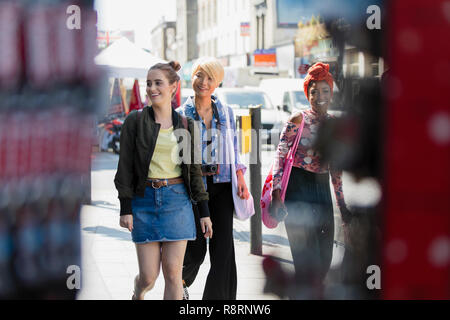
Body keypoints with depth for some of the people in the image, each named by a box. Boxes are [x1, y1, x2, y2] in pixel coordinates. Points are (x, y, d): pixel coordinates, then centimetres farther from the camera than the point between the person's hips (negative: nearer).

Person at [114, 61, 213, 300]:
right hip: (145, 200, -1)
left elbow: (194, 170, 10)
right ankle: (138, 294, 37)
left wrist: (204, 212, 7)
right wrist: (126, 208, -8)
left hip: (177, 200, 1)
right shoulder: (135, 121, 0)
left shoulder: (185, 125, 6)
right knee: (149, 275, 2)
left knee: (173, 272, -2)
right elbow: (125, 166, -1)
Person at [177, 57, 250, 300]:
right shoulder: (182, 114, 1)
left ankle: (219, 298, 2)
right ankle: (181, 281, 32)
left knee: (224, 247, -5)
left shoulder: (226, 112, 9)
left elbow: (234, 150, 13)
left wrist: (240, 178, -1)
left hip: (222, 183, 2)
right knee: (195, 249, 0)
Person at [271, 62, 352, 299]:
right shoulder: (297, 121, -5)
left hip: (323, 190, 5)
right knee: (308, 258, -10)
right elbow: (280, 158, -6)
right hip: (297, 190, -5)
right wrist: (277, 194, -16)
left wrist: (343, 204, 17)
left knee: (324, 258, 8)